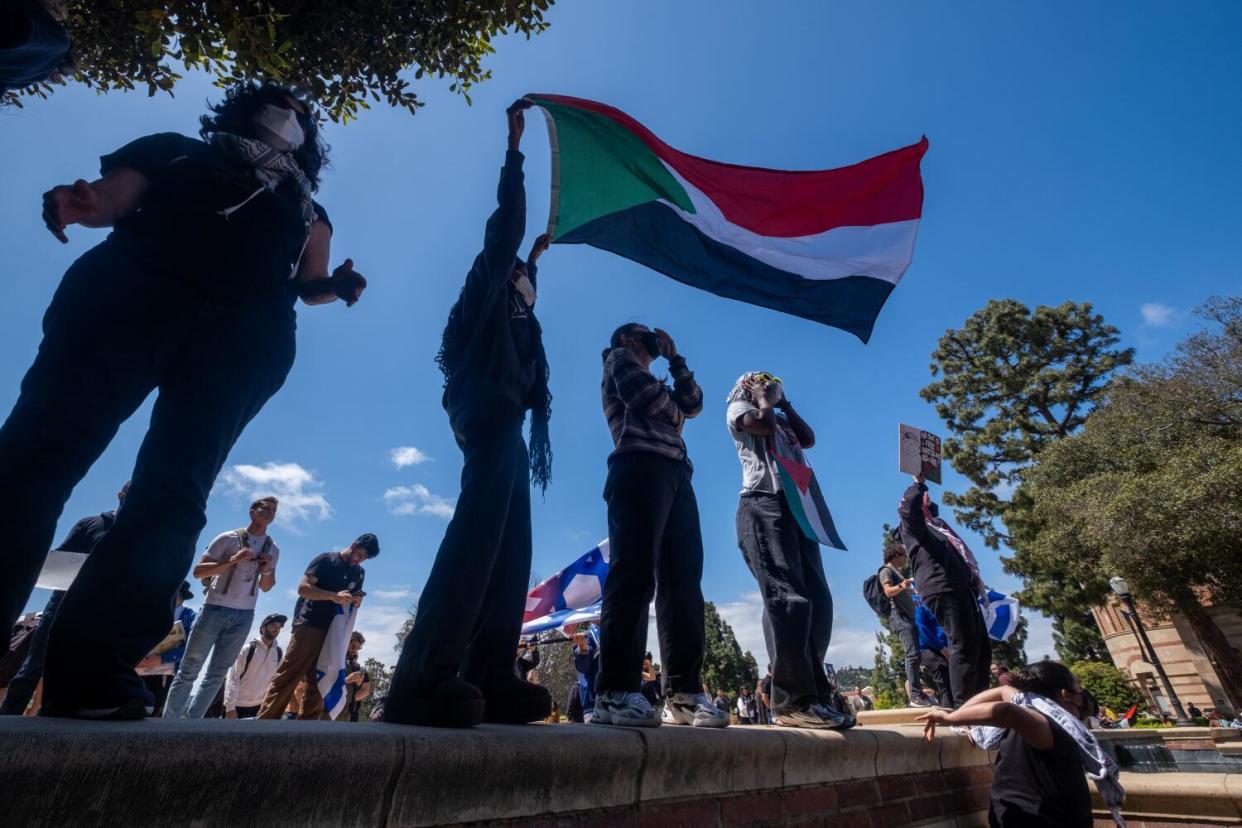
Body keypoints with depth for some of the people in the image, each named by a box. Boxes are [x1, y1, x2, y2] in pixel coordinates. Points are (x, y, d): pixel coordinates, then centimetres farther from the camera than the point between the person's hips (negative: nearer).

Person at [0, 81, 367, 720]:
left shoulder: (306, 204, 36)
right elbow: (113, 197, 15)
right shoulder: (180, 150, 33)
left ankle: (91, 666, -20)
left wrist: (337, 286, -2)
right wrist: (79, 204, -9)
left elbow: (310, 284, 22)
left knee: (174, 487, -15)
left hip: (247, 324, 0)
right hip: (135, 279, 0)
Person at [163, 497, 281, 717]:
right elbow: (197, 571, -6)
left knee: (217, 674, 7)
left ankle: (192, 720, 15)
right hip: (216, 608, -3)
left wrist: (268, 571, -5)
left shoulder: (273, 550, 9)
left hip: (244, 615, 4)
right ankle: (169, 719, 11)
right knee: (189, 669, 2)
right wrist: (233, 561, -19)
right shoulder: (228, 539, -2)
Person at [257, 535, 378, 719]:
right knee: (287, 676, -9)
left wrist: (356, 602, -3)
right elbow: (303, 588, -10)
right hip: (308, 625, -6)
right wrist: (334, 596, -23)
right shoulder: (326, 560, -2)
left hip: (333, 632, 6)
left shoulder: (359, 573, 16)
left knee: (319, 683, 4)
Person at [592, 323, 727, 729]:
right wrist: (675, 415, 16)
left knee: (683, 580, -3)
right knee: (634, 575, -17)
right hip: (641, 467, -7)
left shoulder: (657, 382, 37)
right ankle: (616, 692, -18)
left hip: (676, 474, 8)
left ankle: (685, 692, -2)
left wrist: (674, 358, 26)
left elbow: (693, 403, 23)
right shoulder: (619, 359, 18)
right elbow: (646, 396, -2)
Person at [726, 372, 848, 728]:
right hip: (763, 504, -8)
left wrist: (784, 403, 24)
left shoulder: (781, 418, 34)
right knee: (786, 597, -19)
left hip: (796, 506, 8)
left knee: (816, 598, 0)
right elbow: (765, 426, -6)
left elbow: (808, 438, 17)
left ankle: (812, 693, 4)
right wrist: (763, 399, 13)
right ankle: (792, 701, -19)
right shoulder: (738, 409, 14)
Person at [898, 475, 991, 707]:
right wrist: (918, 483, -2)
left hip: (961, 589, 9)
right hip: (942, 590, -9)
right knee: (964, 646, -13)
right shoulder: (911, 526, 6)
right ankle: (964, 707, -11)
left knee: (981, 647, 9)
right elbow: (910, 503, -16)